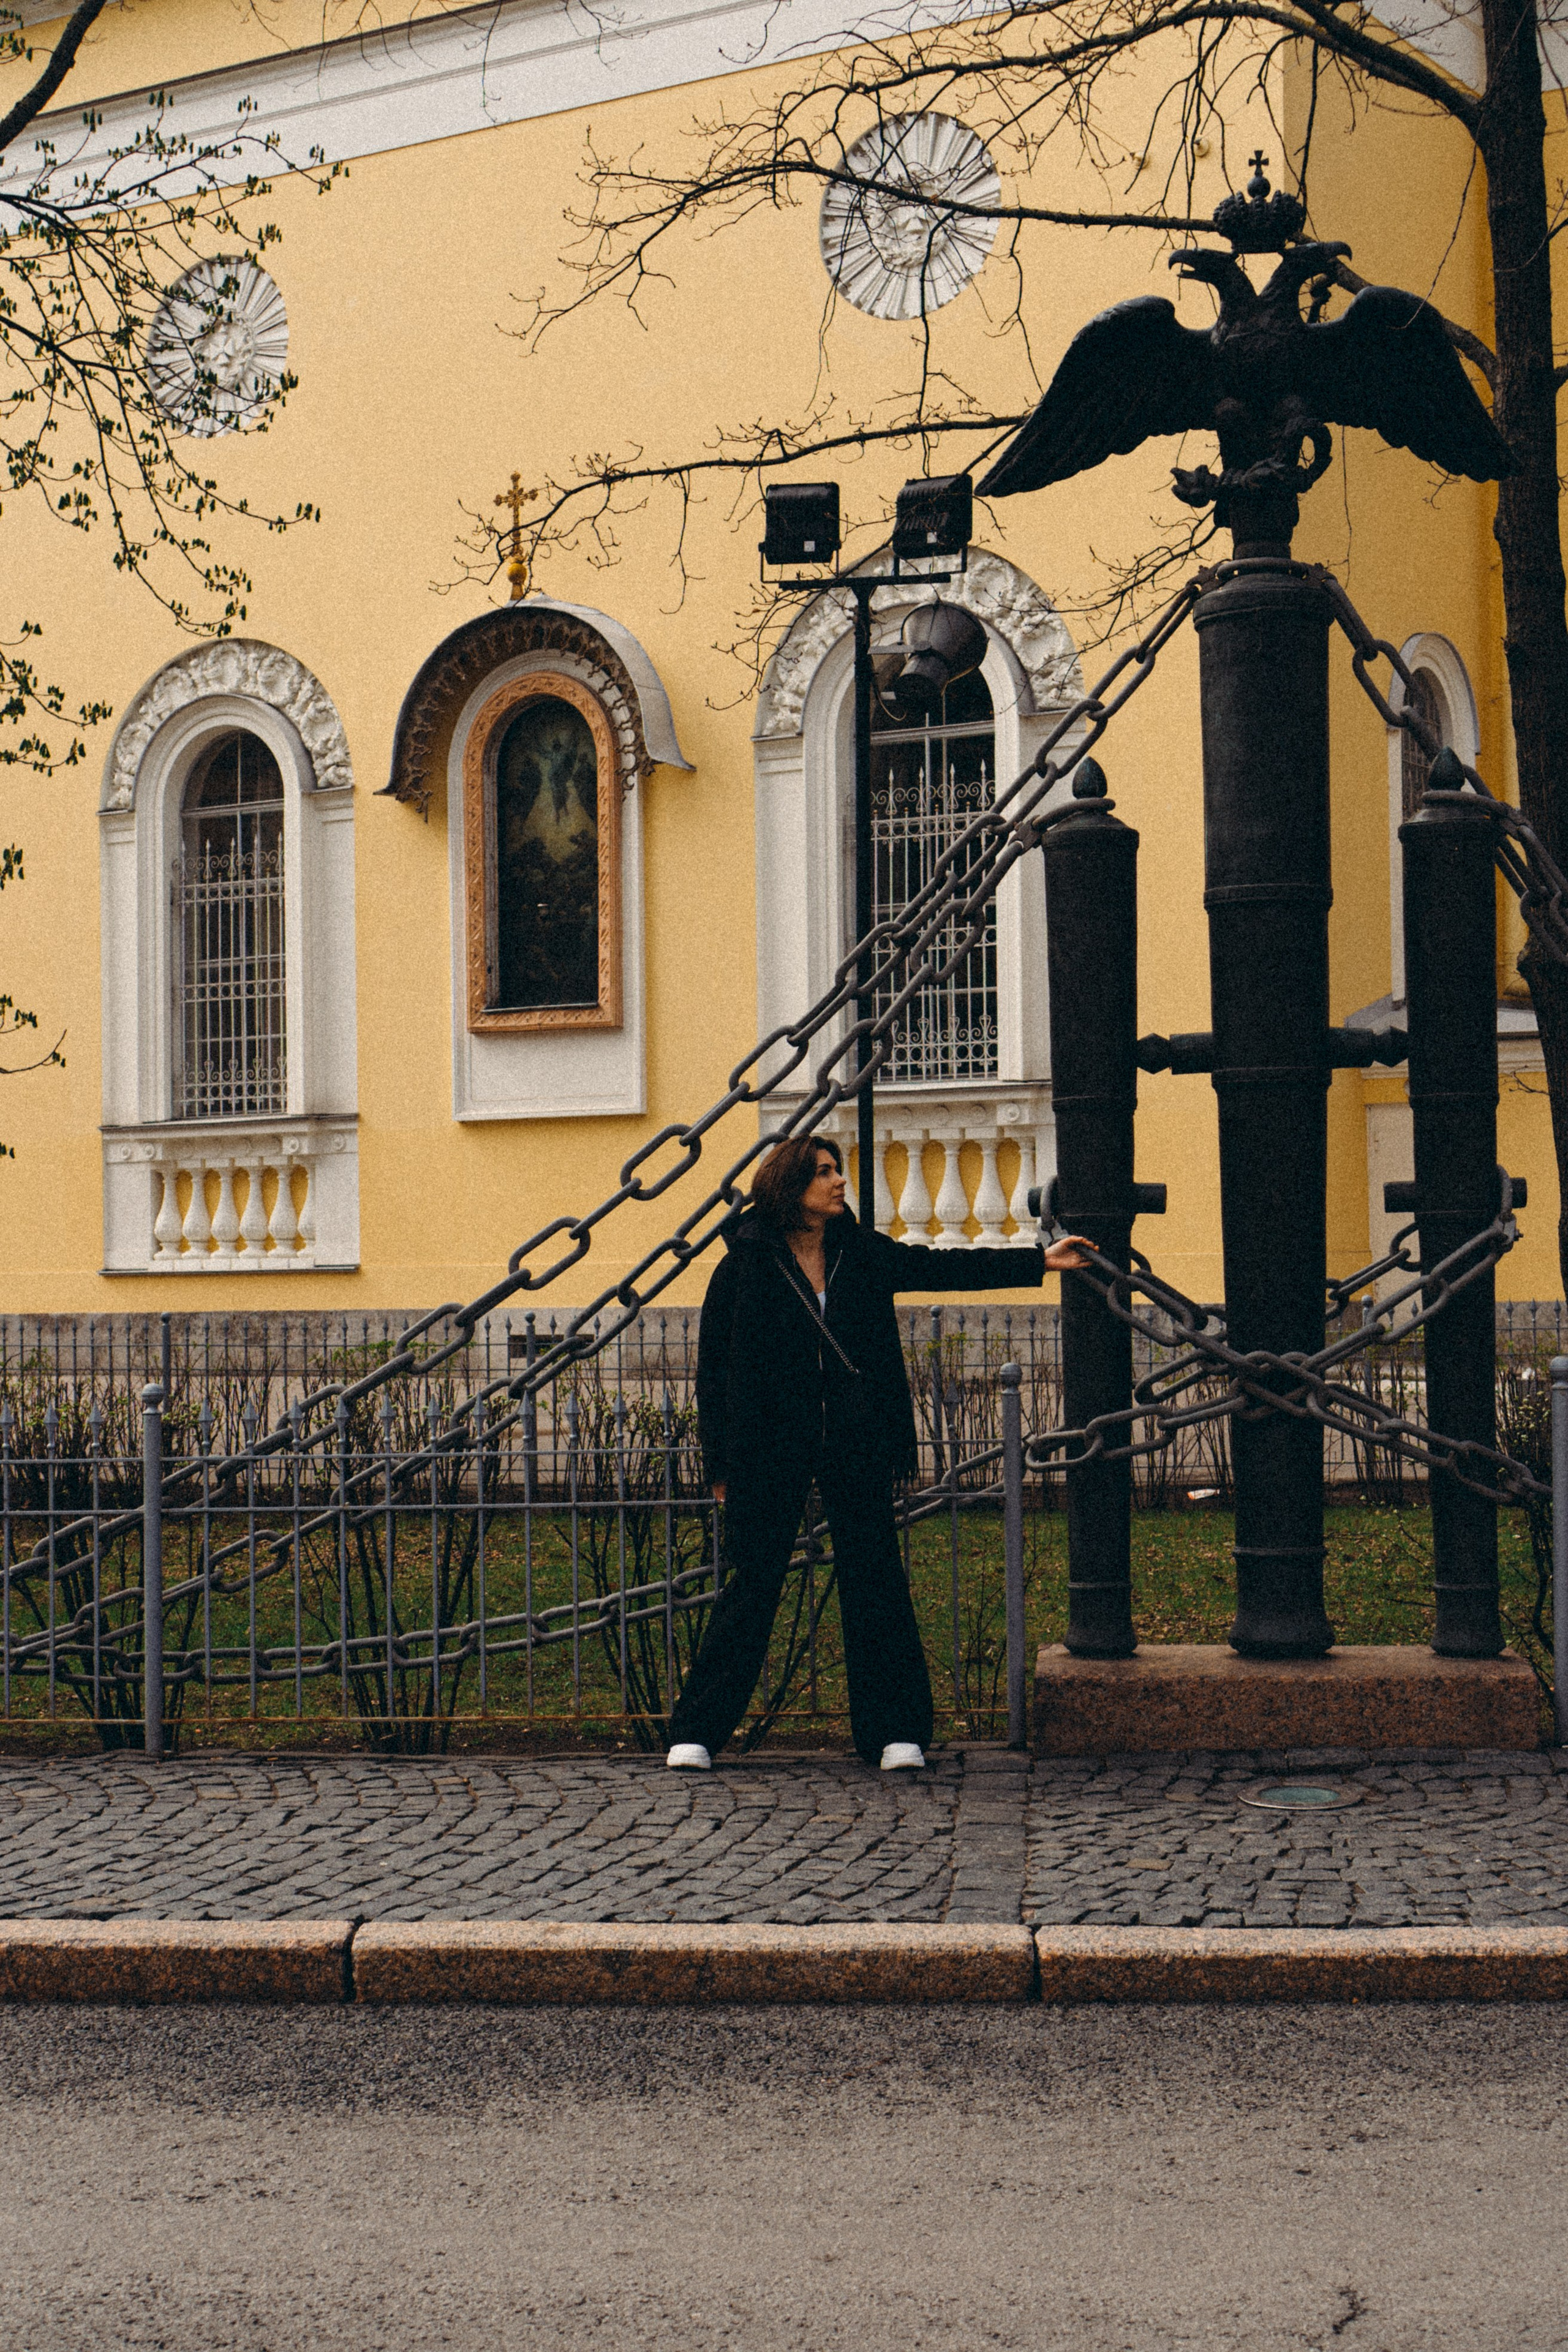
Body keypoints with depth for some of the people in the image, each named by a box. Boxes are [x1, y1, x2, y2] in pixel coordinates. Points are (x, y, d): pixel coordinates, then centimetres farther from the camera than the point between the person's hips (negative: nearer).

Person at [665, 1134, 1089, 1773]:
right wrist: (721, 1463, -4)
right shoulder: (745, 1266, -4)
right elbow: (713, 1367, -2)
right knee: (753, 1584, 0)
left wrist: (1040, 1261, 3)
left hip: (856, 1449, 3)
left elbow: (946, 1267, 9)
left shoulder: (863, 1256, 7)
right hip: (771, 1451, -3)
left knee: (875, 1582, 3)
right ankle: (696, 1731, 10)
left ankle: (893, 1731, 11)